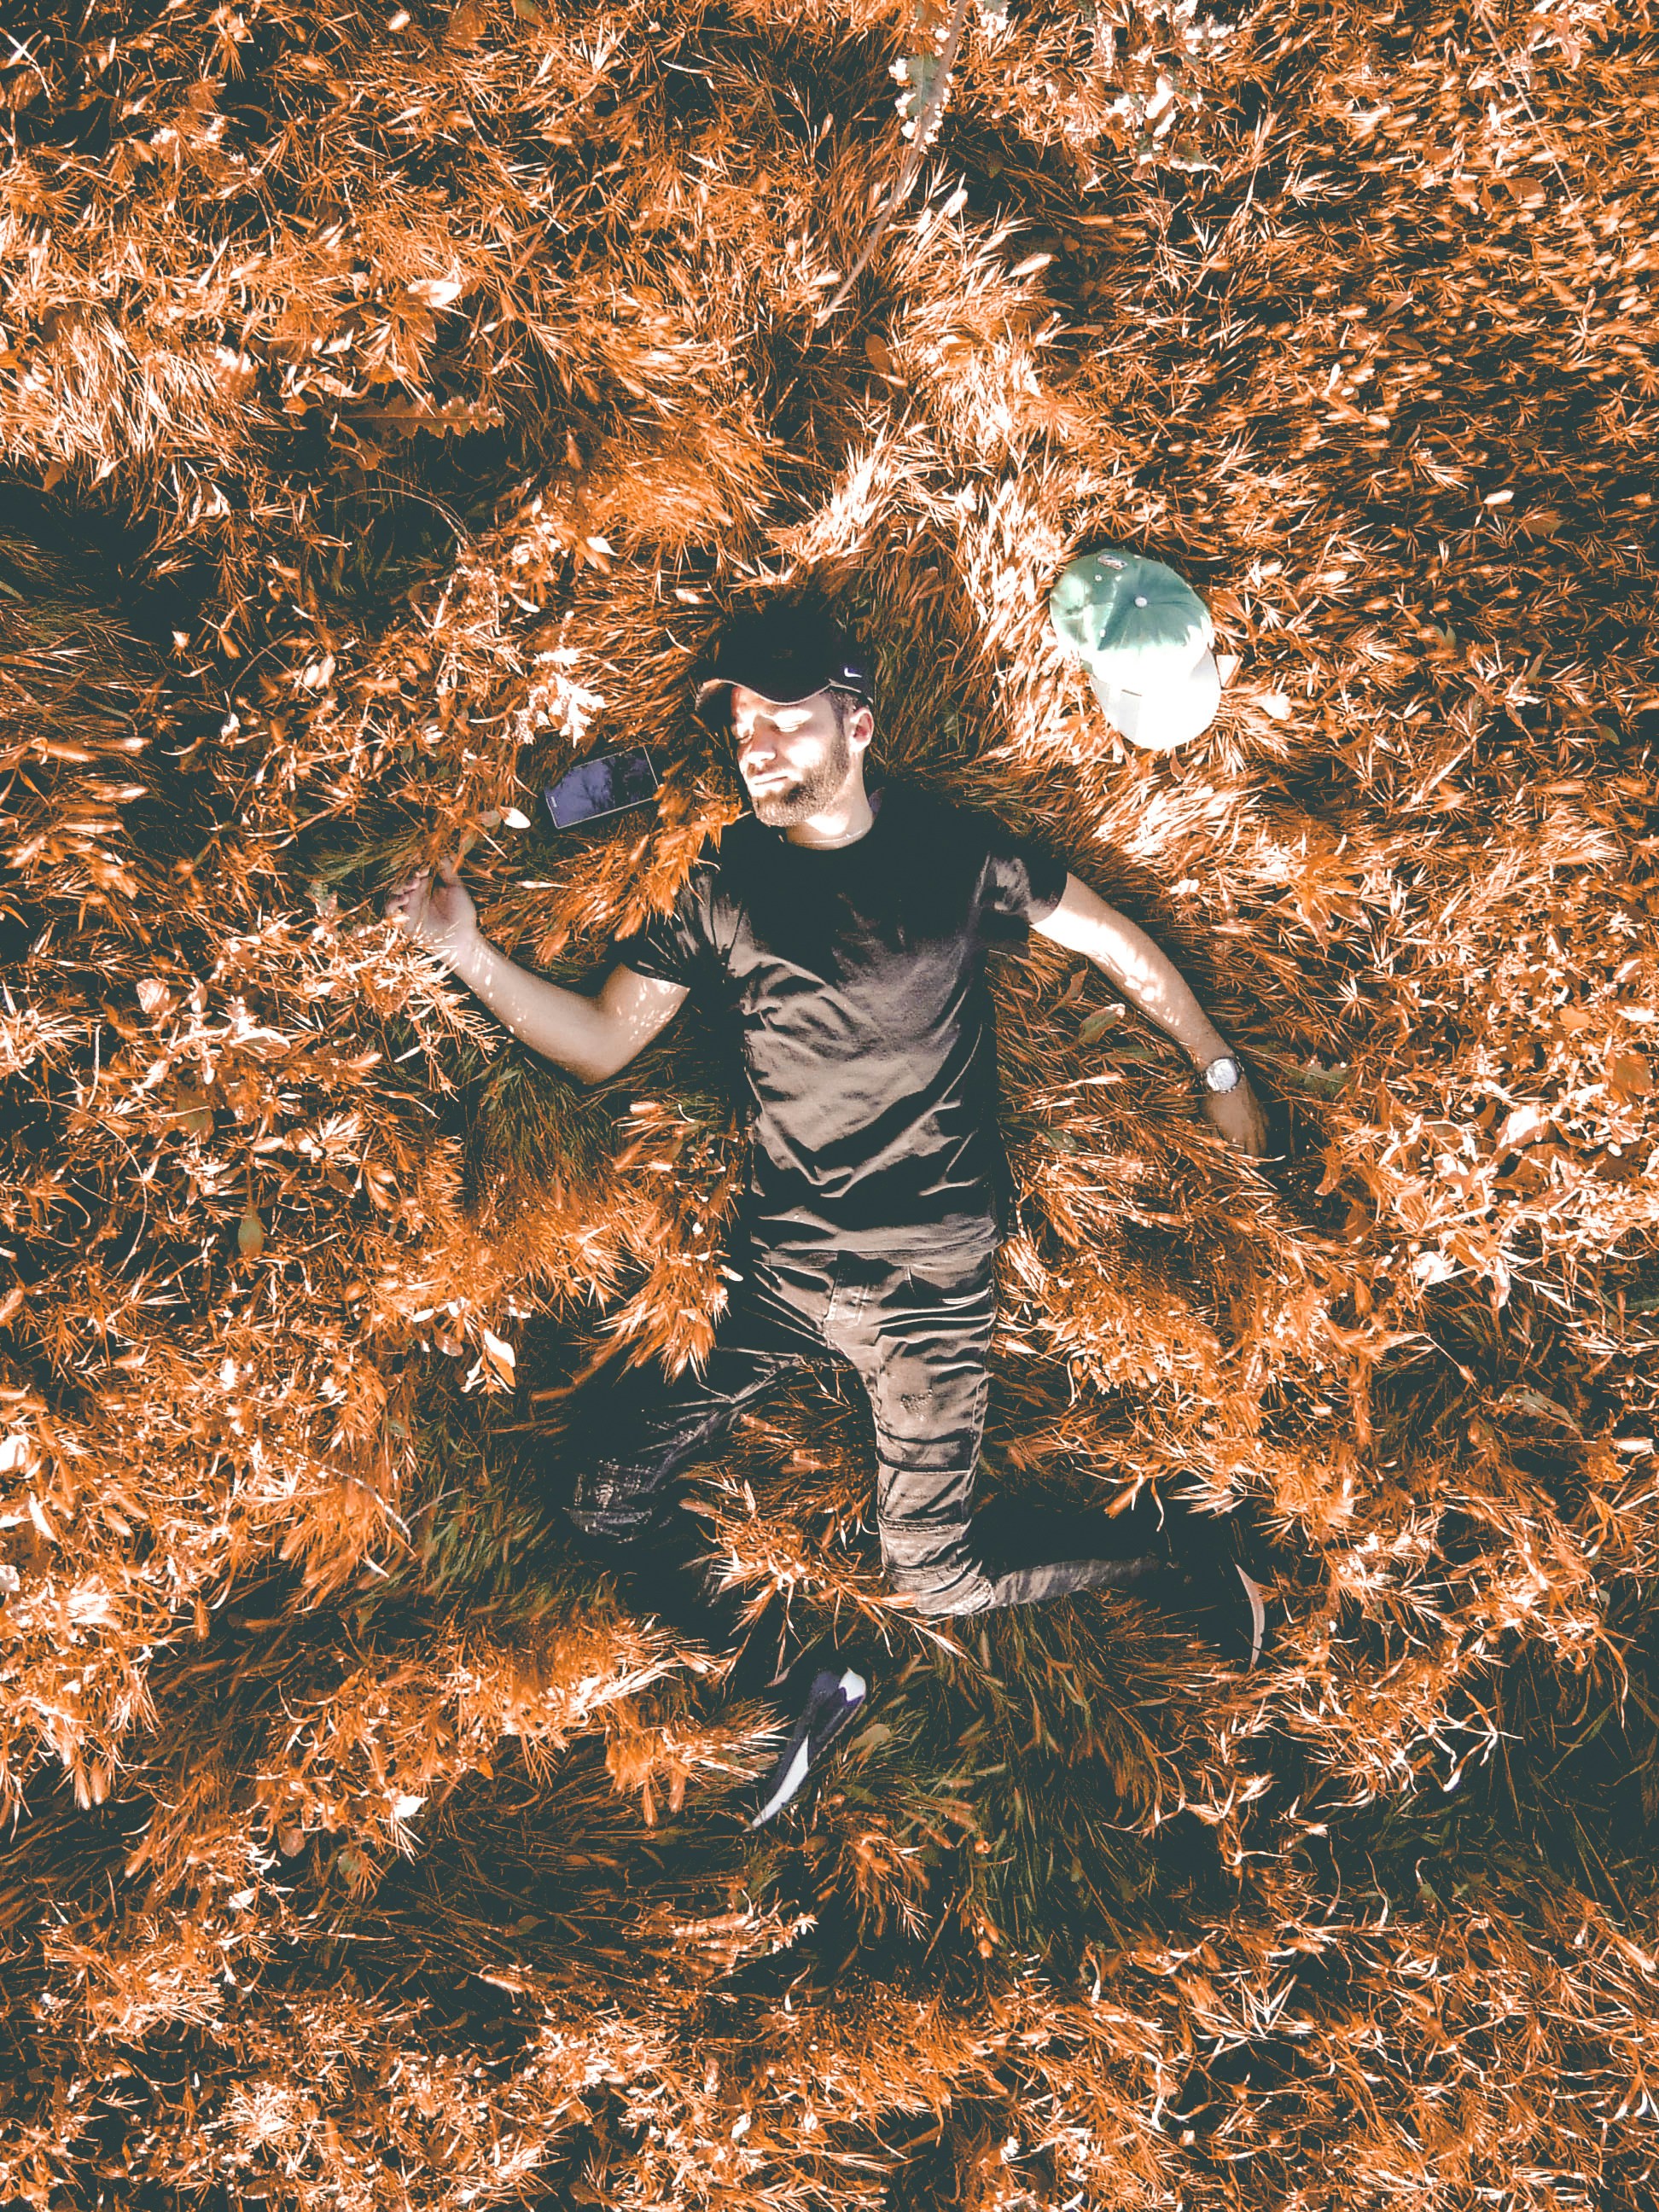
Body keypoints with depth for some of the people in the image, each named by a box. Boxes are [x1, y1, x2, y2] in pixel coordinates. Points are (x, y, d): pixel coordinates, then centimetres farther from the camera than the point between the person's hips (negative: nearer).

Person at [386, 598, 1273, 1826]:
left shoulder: (952, 848, -5)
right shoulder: (717, 882, 0)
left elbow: (1114, 942, 9)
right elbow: (600, 1043, 2)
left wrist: (1218, 1069, 13)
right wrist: (472, 952, -11)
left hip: (929, 1275, -3)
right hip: (775, 1262, 4)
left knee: (935, 1574, -4)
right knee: (607, 1491, -5)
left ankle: (1172, 1544, 21)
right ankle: (805, 1679, 12)